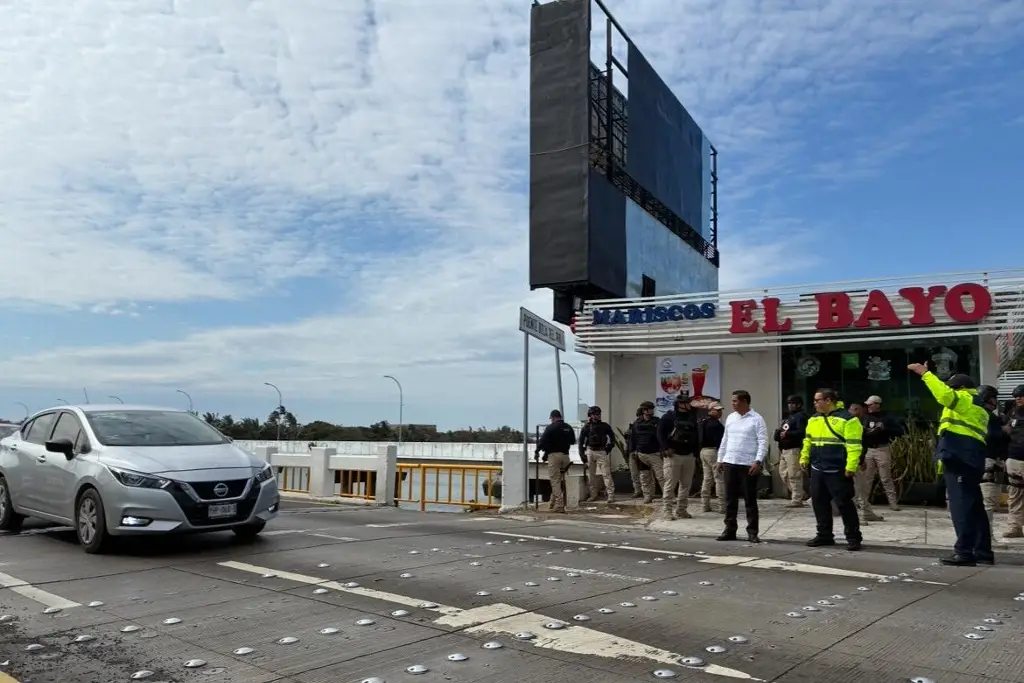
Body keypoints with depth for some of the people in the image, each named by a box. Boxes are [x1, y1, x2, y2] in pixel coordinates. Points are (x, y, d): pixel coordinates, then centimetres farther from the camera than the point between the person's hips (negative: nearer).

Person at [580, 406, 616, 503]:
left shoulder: (605, 426, 5)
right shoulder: (586, 427, 5)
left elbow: (612, 437, 11)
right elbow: (581, 441, 6)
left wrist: (609, 447, -5)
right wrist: (582, 454, -3)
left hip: (602, 451, -2)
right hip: (590, 451, 2)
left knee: (606, 474, -8)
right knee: (590, 475, 6)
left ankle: (611, 495, -9)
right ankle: (593, 494, 16)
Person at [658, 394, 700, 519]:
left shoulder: (692, 418, 15)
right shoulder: (669, 416, -3)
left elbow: (696, 436, 20)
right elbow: (660, 433, -7)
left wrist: (696, 453, 14)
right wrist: (666, 448, -19)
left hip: (689, 455, 6)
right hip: (673, 455, -6)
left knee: (686, 484, 7)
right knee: (670, 484, -6)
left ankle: (681, 509, 16)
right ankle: (668, 510, -1)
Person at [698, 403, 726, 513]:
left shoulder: (701, 422, 15)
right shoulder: (715, 423, -14)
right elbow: (719, 440, -20)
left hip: (703, 451, 9)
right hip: (713, 451, -9)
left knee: (707, 478, 12)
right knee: (720, 479, -5)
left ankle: (705, 505, 14)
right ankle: (722, 506, -5)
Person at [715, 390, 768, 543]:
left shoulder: (757, 419, -6)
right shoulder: (730, 418, 12)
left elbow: (763, 442, -11)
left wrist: (758, 461, -21)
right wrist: (720, 459, 14)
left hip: (748, 465, -5)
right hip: (730, 463, 6)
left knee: (750, 500, 3)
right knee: (730, 499, 9)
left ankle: (752, 532, 11)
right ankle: (730, 530, 17)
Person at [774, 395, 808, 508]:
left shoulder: (801, 416, -8)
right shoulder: (788, 417, 22)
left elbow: (801, 432, -22)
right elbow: (780, 431, 25)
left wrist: (787, 434, -19)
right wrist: (778, 434, 6)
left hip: (794, 449, -10)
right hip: (784, 450, 10)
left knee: (794, 475, -8)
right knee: (783, 473, 14)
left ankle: (797, 500, -3)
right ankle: (800, 494, 24)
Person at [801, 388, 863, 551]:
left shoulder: (847, 418, -11)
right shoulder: (814, 419, 12)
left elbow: (854, 445, -15)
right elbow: (808, 440, 22)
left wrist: (851, 467, -20)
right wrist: (804, 459, 17)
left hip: (837, 470, -7)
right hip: (817, 469, 7)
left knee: (844, 503, -3)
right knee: (819, 503, 11)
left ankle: (853, 537, 8)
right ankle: (824, 535, 22)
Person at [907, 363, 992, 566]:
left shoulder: (964, 398, -1)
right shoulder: (978, 406, 29)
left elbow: (944, 395, -22)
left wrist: (925, 373, -19)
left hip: (958, 458, -10)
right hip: (971, 459, 10)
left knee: (961, 505, -12)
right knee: (974, 505, 13)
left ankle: (964, 552, -14)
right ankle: (983, 551, 16)